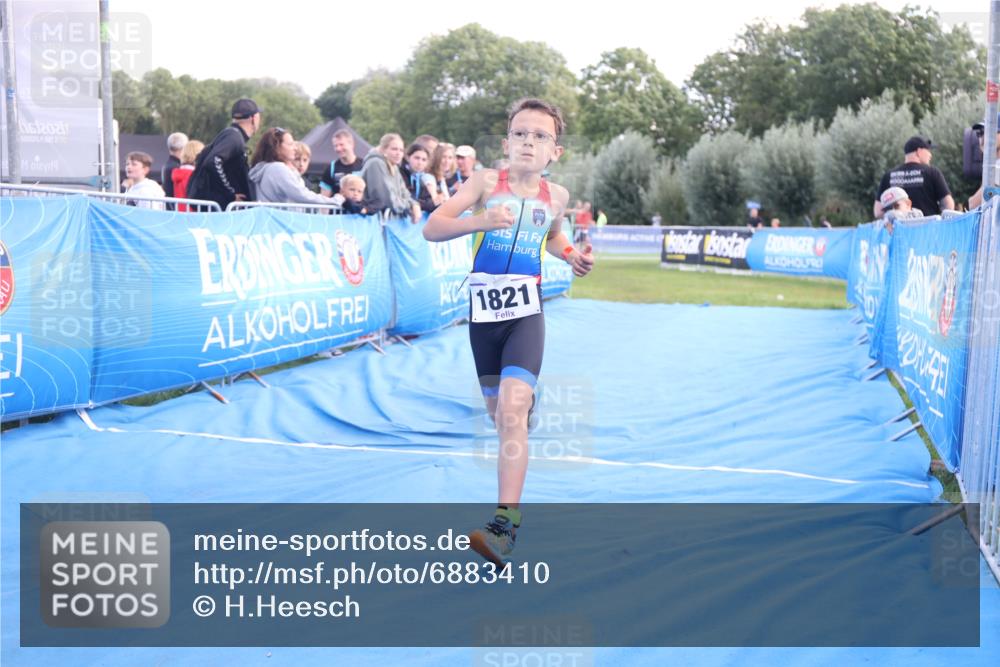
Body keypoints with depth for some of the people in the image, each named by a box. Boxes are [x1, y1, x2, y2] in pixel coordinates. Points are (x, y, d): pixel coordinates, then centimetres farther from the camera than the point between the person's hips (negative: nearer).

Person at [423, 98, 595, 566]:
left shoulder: (556, 195, 3)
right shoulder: (486, 182, -4)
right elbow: (431, 229, -11)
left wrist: (572, 256, 6)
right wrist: (479, 220, -27)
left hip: (526, 311, -1)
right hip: (484, 308, 1)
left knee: (511, 412, -19)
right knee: (498, 412, 15)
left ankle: (504, 526, -22)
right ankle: (526, 401, 55)